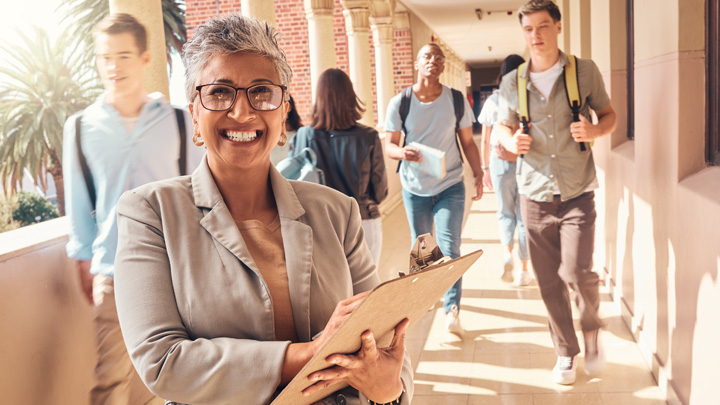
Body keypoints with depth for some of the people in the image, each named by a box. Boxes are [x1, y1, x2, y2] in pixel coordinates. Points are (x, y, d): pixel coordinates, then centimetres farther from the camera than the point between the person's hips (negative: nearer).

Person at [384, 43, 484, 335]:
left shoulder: (457, 100, -3)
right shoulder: (400, 102, -6)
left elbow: (468, 142, 4)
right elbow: (389, 145, -5)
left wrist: (478, 173, -7)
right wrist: (402, 152, -28)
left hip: (450, 186, -1)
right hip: (414, 187, 1)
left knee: (449, 247, -10)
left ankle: (452, 309, -4)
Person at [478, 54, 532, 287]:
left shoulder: (492, 101, -1)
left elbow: (485, 140, 3)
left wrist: (485, 168, 11)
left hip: (500, 162, 1)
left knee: (505, 211, 20)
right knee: (524, 215, 9)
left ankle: (507, 253, -1)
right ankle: (524, 270, 15)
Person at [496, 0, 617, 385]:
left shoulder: (585, 71, 0)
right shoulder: (511, 83, 4)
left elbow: (609, 114, 8)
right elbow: (502, 129, 14)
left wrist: (595, 130, -14)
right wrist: (511, 142, -10)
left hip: (577, 194, -2)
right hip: (535, 195, 2)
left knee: (577, 271, -12)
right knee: (548, 281, 7)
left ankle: (592, 329, 20)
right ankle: (566, 352, 26)